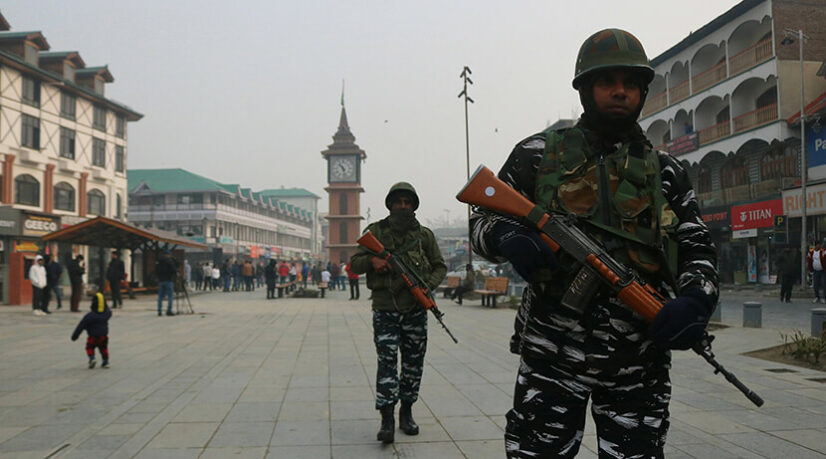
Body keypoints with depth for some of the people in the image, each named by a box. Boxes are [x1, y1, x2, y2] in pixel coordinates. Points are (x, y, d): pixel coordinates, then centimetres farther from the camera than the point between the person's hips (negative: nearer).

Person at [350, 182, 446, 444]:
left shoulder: (425, 235, 7)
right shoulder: (376, 231, 3)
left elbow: (440, 266, 12)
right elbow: (354, 264, 3)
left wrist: (429, 285, -8)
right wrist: (371, 260, -18)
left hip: (416, 310, 2)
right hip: (385, 309, -2)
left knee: (413, 363, 8)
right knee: (386, 361, -9)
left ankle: (406, 412, 23)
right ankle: (387, 419, -7)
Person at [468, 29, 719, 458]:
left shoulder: (666, 172, 12)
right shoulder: (539, 154, 5)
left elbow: (696, 249, 11)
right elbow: (482, 219, 6)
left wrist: (696, 299, -12)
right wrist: (507, 238, -18)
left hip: (638, 361, 3)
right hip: (552, 356, -2)